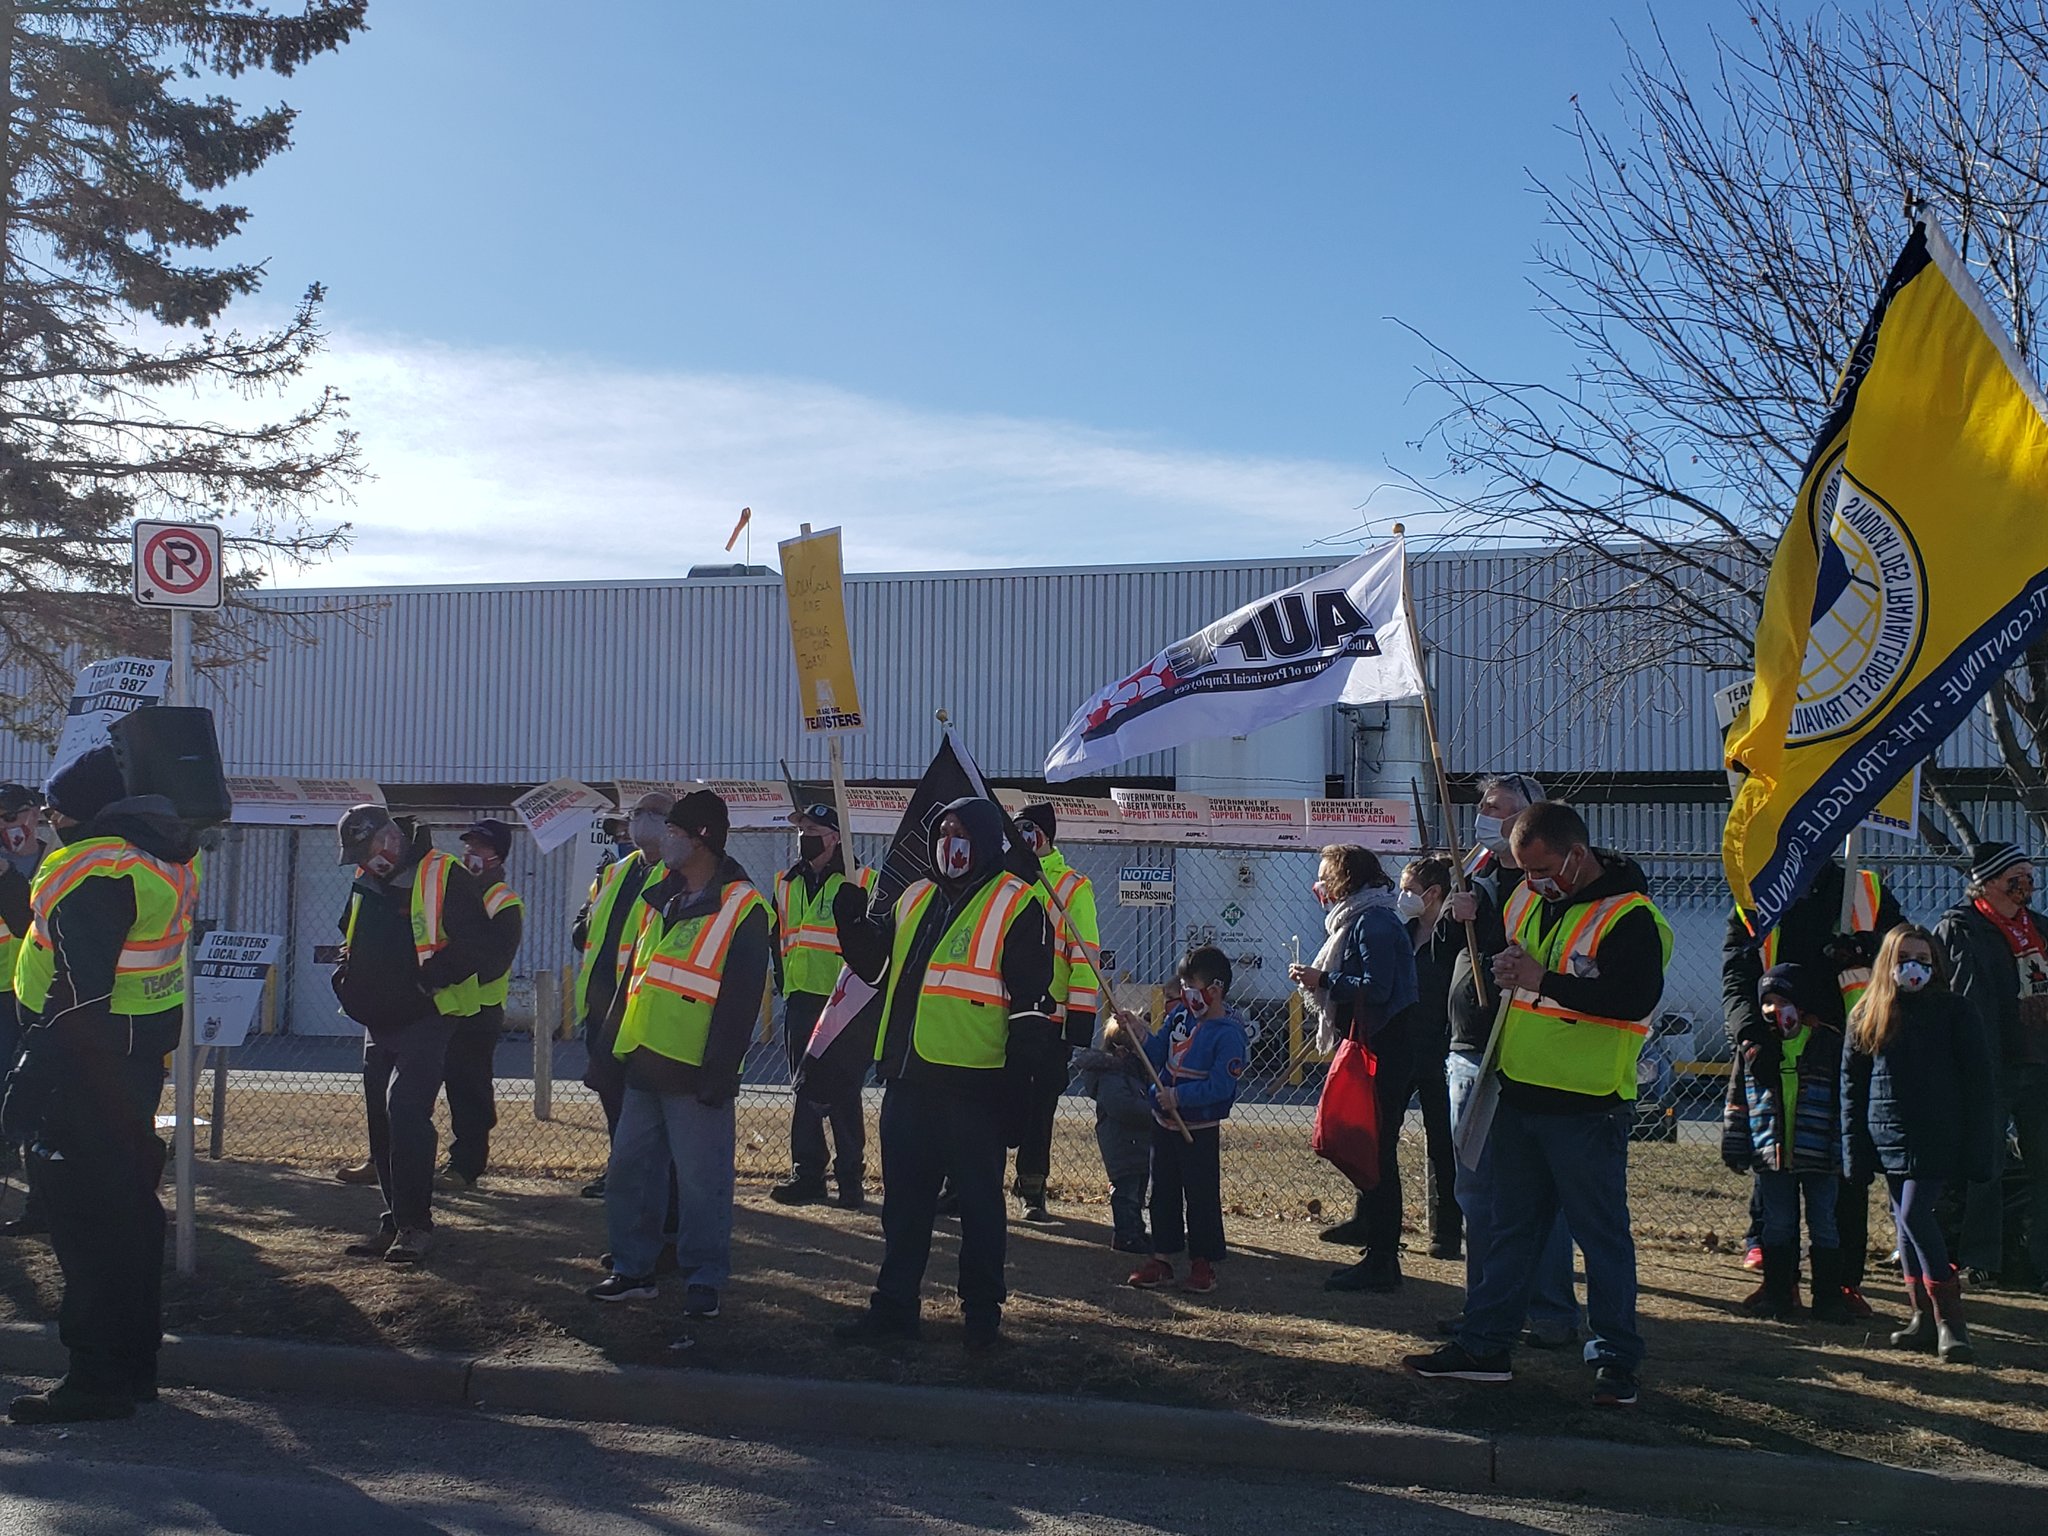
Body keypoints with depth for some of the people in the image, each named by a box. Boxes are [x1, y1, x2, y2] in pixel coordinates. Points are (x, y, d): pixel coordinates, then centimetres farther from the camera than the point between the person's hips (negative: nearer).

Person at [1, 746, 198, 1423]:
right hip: (148, 1046, 10)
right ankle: (136, 1363, 24)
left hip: (90, 1056, -9)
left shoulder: (93, 868, -18)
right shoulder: (167, 856, 11)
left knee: (83, 1214, -3)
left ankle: (97, 1379, 3)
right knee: (130, 1203, 16)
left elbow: (79, 990, -23)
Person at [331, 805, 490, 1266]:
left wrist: (431, 976, -25)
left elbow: (475, 944, -15)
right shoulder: (365, 883, 13)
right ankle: (396, 1221, 21)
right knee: (381, 1122, 11)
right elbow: (352, 941, 29)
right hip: (379, 1021, 8)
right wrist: (346, 974, 10)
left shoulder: (443, 877, -12)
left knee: (404, 1111, -18)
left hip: (425, 1019, -8)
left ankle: (414, 1224, -11)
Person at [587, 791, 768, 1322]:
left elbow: (741, 999, -14)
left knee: (701, 1180, 0)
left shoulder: (741, 908, -10)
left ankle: (703, 1281, 11)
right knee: (630, 1168, 12)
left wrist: (719, 1073, -18)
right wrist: (612, 1046, 16)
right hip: (645, 1061, 8)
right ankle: (631, 1269, 24)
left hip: (694, 1073, -7)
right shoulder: (660, 897, 14)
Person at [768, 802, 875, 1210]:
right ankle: (807, 1174, 15)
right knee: (804, 1090, 8)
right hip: (801, 1001, 5)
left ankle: (851, 1178, 6)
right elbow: (776, 941, 23)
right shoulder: (786, 884, 15)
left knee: (844, 1093, -2)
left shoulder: (861, 882, -1)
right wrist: (782, 984, 17)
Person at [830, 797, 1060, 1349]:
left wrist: (1023, 1073, -14)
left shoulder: (1017, 904, -4)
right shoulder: (915, 899, 16)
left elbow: (1031, 995, -8)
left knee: (979, 1200, 4)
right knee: (903, 1198, 11)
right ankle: (894, 1305, 20)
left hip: (974, 1081, -6)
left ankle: (982, 1312, 15)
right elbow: (875, 964, 21)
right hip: (908, 1076, 6)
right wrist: (854, 921, 3)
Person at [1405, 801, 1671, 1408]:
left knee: (1602, 1233, 3)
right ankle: (1486, 1345, 23)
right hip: (1517, 1095, 7)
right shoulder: (1527, 899, 9)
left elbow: (1636, 999, -27)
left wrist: (1542, 981, -27)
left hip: (1586, 1108, -7)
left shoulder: (1630, 917, -14)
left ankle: (1615, 1359, 14)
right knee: (1511, 1227, 15)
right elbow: (1486, 951, 27)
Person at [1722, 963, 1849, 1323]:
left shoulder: (1829, 1044, -2)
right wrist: (1734, 1150, 6)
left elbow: (1847, 1101, 2)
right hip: (1771, 1156, 2)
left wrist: (1845, 1151, -1)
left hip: (1820, 1157, -2)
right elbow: (1736, 1102, 9)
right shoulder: (1753, 1046, 4)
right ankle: (1778, 1297, 18)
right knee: (1777, 1228, 8)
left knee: (1824, 1229, 6)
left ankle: (1828, 1299, 15)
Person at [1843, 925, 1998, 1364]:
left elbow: (1978, 1080, -2)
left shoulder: (1955, 1011, -2)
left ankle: (1949, 1317, -8)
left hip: (1938, 1140, -5)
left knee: (1914, 1215, -15)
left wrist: (1976, 1146, -7)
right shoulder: (1868, 1016, 8)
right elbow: (1852, 1082, 11)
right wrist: (1854, 1144, 5)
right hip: (1889, 1140, 5)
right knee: (1906, 1222, 8)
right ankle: (1923, 1316, 18)